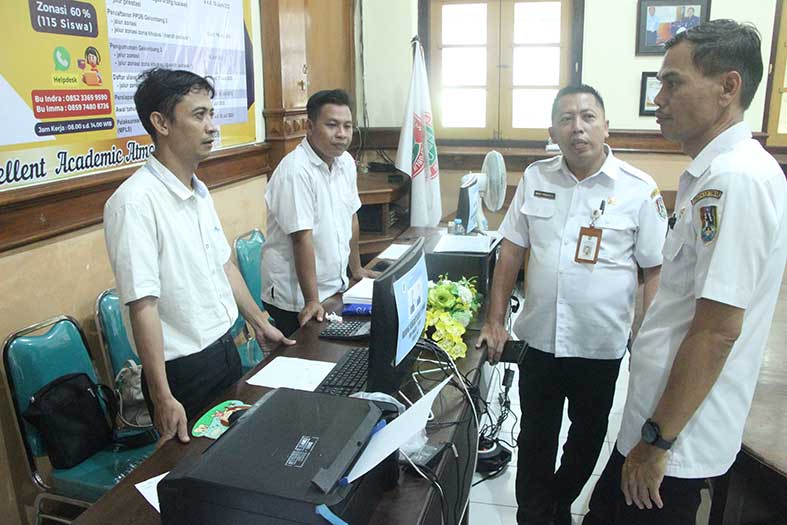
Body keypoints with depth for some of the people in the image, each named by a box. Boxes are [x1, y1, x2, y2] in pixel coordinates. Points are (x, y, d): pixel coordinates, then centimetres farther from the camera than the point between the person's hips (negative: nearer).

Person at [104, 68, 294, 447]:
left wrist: (259, 323, 18)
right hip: (183, 369, -8)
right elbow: (143, 305, -24)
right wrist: (162, 398, -24)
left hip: (225, 347, 8)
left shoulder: (199, 192, 6)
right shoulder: (135, 202, -22)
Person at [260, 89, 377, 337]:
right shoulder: (296, 171, -22)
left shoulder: (346, 162, 3)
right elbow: (302, 238, -24)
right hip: (297, 298, -7)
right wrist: (312, 301, -23)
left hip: (336, 287, 8)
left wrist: (356, 269, 19)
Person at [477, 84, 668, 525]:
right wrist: (495, 322, 4)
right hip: (540, 340, 2)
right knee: (535, 439, 15)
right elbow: (512, 252, 5)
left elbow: (656, 272, -5)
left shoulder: (639, 190, -9)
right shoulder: (535, 178, 0)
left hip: (602, 347, -1)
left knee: (587, 439, 19)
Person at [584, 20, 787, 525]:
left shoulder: (735, 178, -22)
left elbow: (718, 329, -25)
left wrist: (658, 441, -18)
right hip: (655, 423, 9)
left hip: (678, 440, -9)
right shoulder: (711, 172, 10)